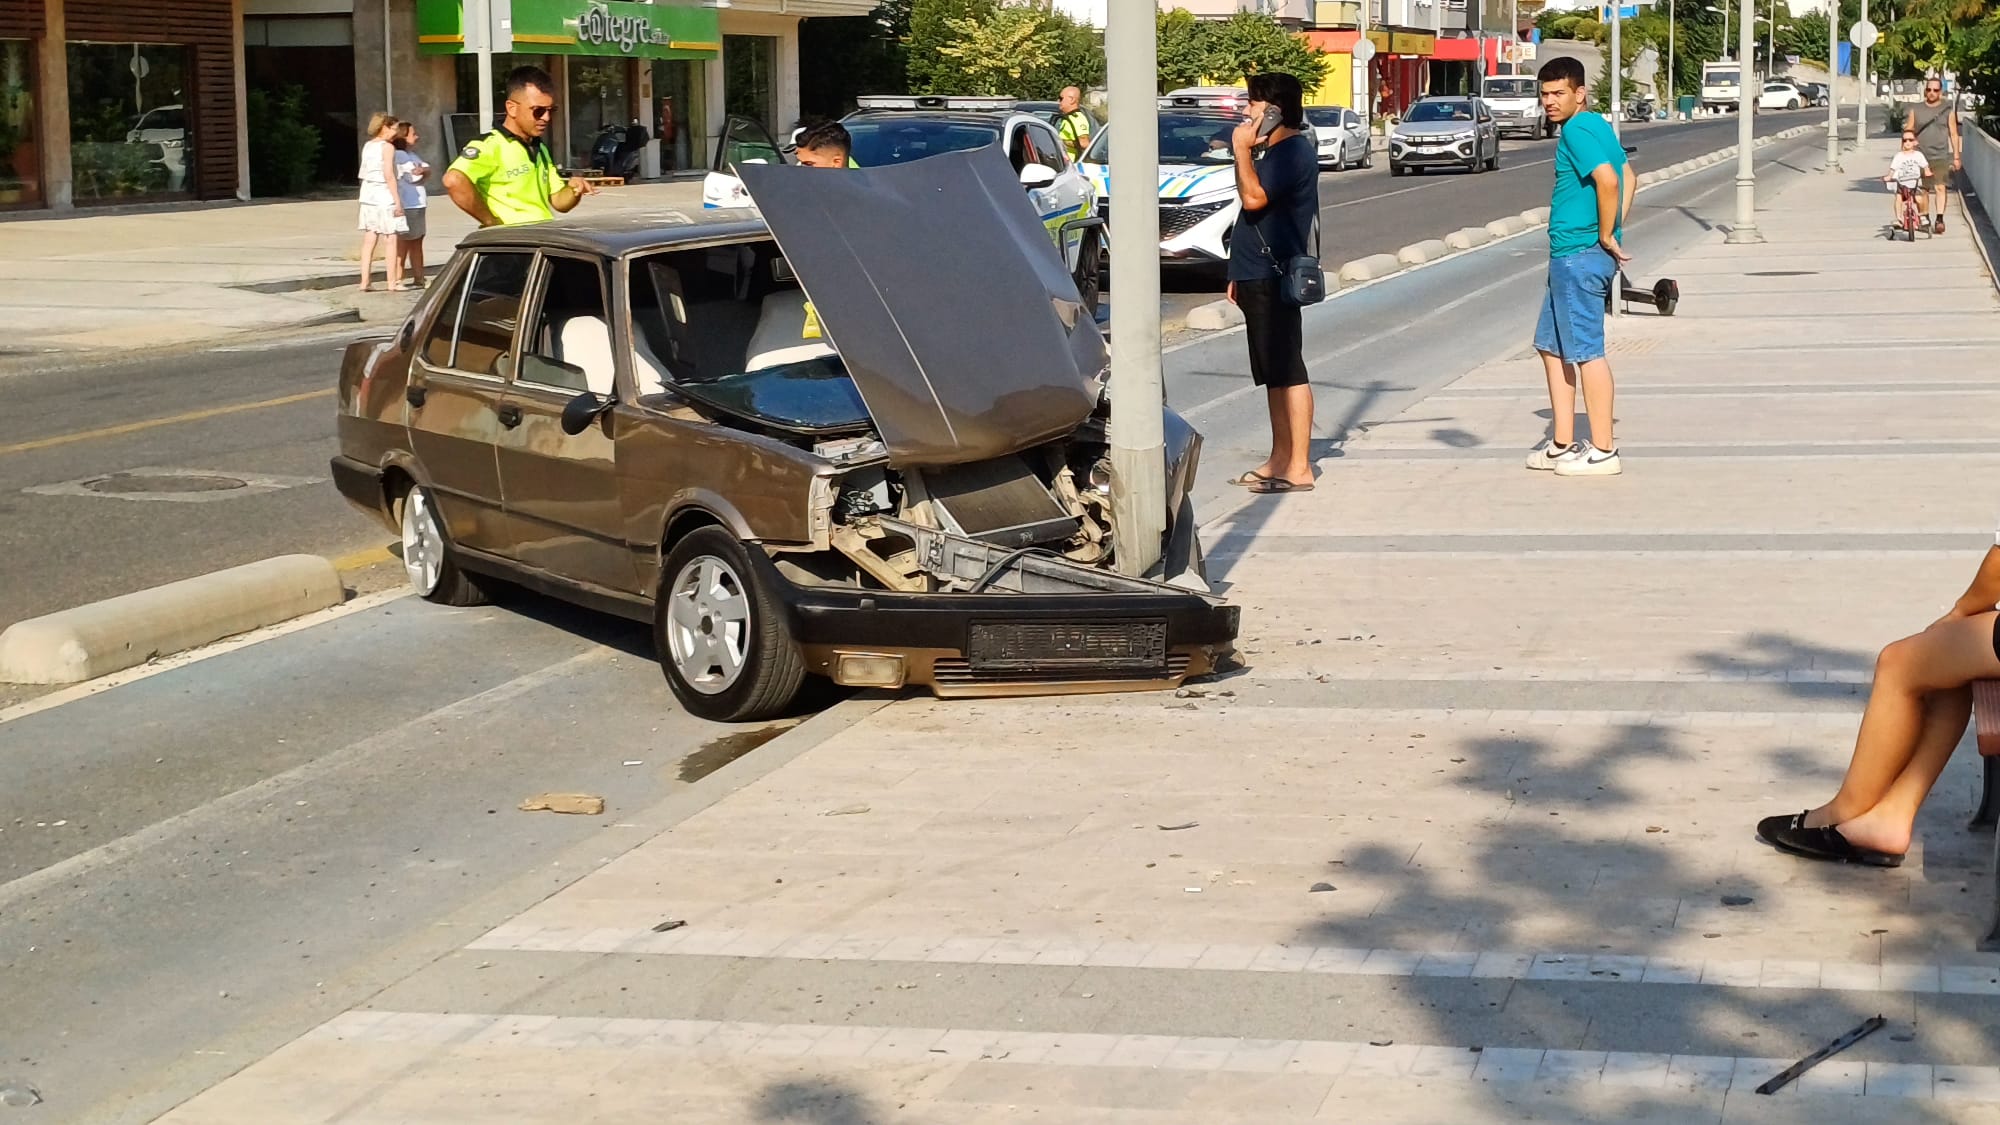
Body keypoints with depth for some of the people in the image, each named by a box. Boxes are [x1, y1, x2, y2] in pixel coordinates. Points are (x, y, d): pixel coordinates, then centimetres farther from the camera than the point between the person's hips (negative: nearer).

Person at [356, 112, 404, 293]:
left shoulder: (367, 146, 12)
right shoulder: (388, 147, -10)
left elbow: (365, 173, 8)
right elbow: (389, 175, -17)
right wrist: (397, 200, -16)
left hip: (368, 195, 7)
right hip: (385, 196, -7)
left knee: (369, 241, 7)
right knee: (390, 240, 0)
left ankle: (365, 281, 6)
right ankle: (393, 281, 1)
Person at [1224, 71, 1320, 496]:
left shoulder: (1293, 152, -14)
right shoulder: (1276, 152, 19)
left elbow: (1254, 198, -27)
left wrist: (1242, 150, -16)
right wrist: (1240, 273, 23)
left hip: (1273, 279, -11)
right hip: (1259, 276, 11)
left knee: (1288, 373, -9)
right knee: (1274, 375, 14)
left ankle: (1299, 468, -8)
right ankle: (1280, 459, 19)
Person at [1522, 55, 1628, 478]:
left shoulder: (1577, 130, -16)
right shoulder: (1597, 126, 15)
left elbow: (1608, 179, -30)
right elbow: (1627, 176, 23)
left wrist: (1606, 236, -20)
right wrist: (1615, 229, 15)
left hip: (1580, 256, -11)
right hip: (1569, 256, 11)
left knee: (1586, 351, -4)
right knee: (1552, 345, 17)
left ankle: (1603, 451, 2)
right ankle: (1562, 444, 22)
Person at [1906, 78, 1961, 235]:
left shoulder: (1947, 110, 5)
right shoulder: (1916, 110, 7)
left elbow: (1954, 134, 7)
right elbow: (1908, 132, 10)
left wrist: (1956, 156, 3)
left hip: (1940, 156, -2)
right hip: (1921, 156, 2)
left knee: (1940, 187, -13)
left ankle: (1939, 219, -18)